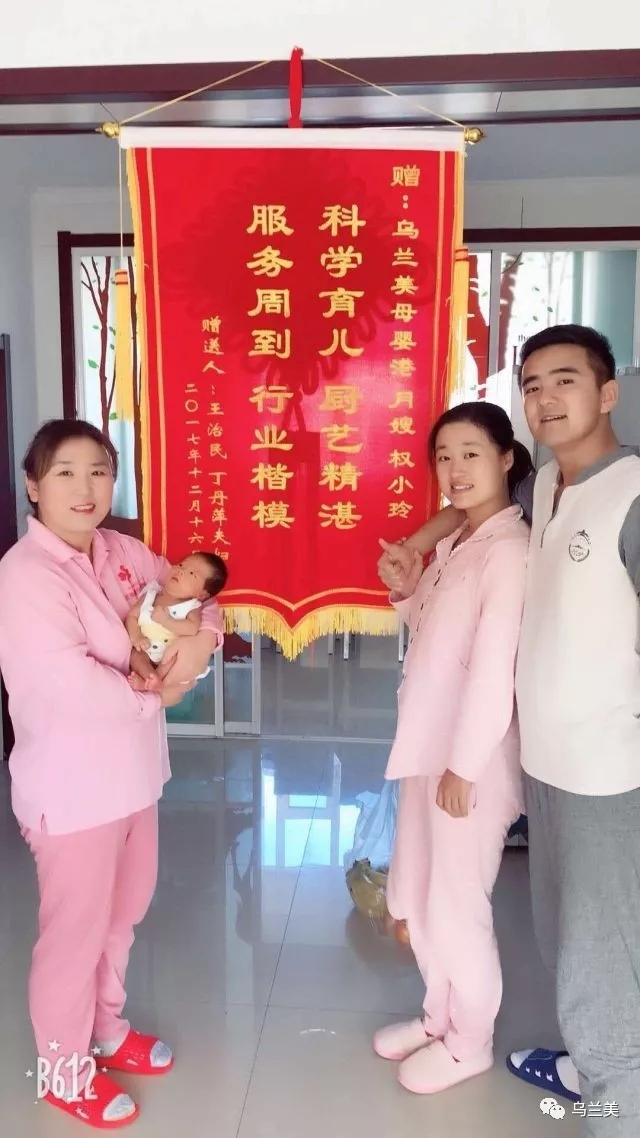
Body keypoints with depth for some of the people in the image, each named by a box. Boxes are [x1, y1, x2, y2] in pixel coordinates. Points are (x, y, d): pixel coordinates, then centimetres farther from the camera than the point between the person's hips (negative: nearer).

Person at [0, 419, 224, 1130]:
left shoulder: (121, 552, 1)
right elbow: (75, 685, -30)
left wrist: (202, 637, -11)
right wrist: (155, 696, -14)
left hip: (131, 771, 8)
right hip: (72, 787, -8)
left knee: (122, 913, 24)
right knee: (75, 929, 11)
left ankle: (105, 1030, 49)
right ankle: (64, 1071, 36)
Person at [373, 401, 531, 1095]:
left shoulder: (509, 548, -18)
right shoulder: (453, 541, 10)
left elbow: (495, 667, -21)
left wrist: (464, 766, -19)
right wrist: (408, 590, -2)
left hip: (472, 757, -9)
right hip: (428, 746, 9)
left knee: (456, 906, 8)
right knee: (416, 898, 20)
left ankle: (470, 1044, 31)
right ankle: (440, 1017, 41)